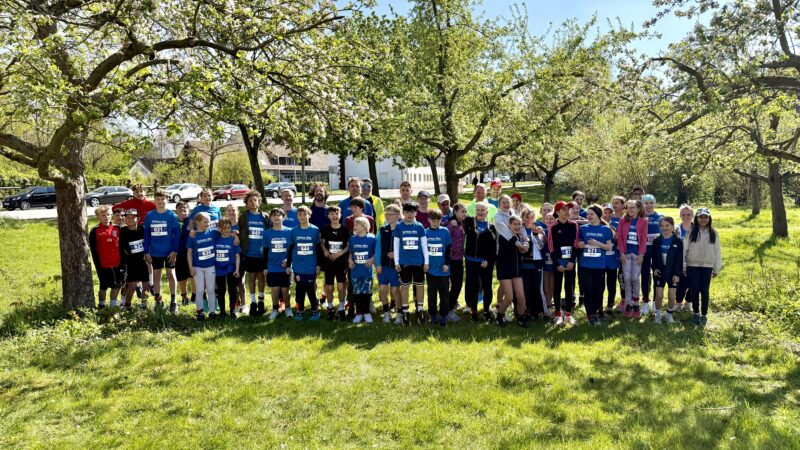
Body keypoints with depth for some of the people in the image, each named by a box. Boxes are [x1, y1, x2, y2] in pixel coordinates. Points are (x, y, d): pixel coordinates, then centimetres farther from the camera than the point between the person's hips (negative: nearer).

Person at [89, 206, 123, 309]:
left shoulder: (117, 229, 5)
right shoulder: (95, 231, -3)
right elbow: (93, 250, -3)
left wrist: (123, 262, 6)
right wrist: (98, 265, -8)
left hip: (117, 264, 3)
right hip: (103, 265, -3)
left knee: (117, 285, 10)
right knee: (104, 286, 5)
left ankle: (113, 305, 24)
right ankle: (101, 305, 19)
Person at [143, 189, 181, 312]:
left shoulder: (172, 215, -7)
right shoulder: (149, 216, 1)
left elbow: (177, 234, -7)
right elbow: (146, 235, 5)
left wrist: (174, 250, -13)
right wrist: (146, 252, 1)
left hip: (169, 251, -3)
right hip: (155, 252, 3)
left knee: (171, 274, 4)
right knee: (156, 275, 10)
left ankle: (173, 301, 12)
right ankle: (158, 300, 22)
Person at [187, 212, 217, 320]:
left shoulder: (212, 232, -3)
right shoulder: (193, 236, -7)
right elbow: (189, 252, -4)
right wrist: (191, 267, -8)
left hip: (210, 266, 2)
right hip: (198, 267, -2)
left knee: (211, 290, 8)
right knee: (200, 290, 4)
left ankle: (212, 311, 15)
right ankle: (200, 311, 15)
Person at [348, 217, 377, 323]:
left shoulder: (371, 239, -4)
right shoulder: (353, 239, 5)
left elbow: (375, 252, 2)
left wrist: (372, 260, -14)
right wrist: (350, 260, -3)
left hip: (367, 270, -2)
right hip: (355, 271, 3)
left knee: (366, 292, 2)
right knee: (357, 292, 5)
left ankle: (366, 313, 17)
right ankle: (359, 313, 17)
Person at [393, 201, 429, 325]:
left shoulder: (419, 226, 1)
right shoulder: (399, 226, 0)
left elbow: (424, 245, 4)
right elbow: (396, 245, 3)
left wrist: (426, 261, 2)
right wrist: (396, 262, 0)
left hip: (418, 262, 0)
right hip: (404, 262, 0)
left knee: (419, 285, 7)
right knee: (404, 286, 7)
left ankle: (420, 310, 19)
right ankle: (405, 311, 17)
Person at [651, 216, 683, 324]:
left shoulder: (678, 241, -4)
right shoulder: (657, 241, 4)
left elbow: (680, 259, -5)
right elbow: (653, 256, 8)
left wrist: (677, 274, -10)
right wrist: (654, 268, -7)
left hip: (672, 273, -1)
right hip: (659, 272, 2)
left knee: (671, 296, 1)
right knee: (659, 296, 0)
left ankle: (669, 314, 23)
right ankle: (658, 315, 18)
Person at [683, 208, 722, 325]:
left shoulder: (713, 233, 2)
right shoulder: (690, 232, -2)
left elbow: (717, 251, 6)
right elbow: (684, 248, -2)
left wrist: (717, 269, 5)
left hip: (707, 266, 1)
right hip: (692, 265, -1)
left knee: (704, 291, 3)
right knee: (694, 290, 4)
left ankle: (704, 314, 16)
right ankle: (696, 313, 19)